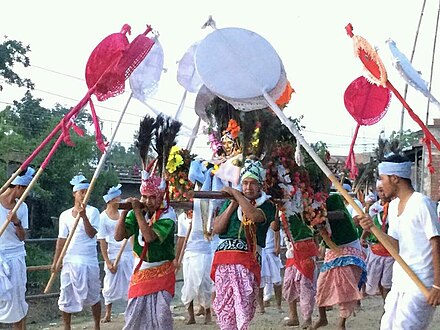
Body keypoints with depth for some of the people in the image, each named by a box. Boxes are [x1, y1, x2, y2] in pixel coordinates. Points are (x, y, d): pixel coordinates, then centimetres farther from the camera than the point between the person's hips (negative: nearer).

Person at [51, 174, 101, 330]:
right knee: (66, 296, 3)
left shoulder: (92, 211, -2)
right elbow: (62, 239, 9)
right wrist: (55, 262, 7)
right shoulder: (65, 215, 7)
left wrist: (84, 216, -26)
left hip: (89, 260, -3)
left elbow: (91, 233, -13)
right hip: (69, 260, 3)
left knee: (93, 296, 6)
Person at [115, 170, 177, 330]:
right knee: (134, 310, 6)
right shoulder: (137, 212, -1)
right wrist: (125, 211, -18)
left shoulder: (167, 214, -15)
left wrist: (137, 211, -26)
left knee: (161, 311, -10)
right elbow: (118, 236, -7)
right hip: (140, 269, 4)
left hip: (162, 270, -4)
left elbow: (150, 236, -29)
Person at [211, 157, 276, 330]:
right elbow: (217, 228, 9)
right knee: (223, 303, 4)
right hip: (223, 256, 4)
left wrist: (235, 193, -10)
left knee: (243, 304, -12)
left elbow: (254, 215, -19)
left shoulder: (267, 205, 5)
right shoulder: (230, 202, 19)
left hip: (247, 259, -4)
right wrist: (232, 205, 1)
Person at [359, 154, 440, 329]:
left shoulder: (421, 203, -15)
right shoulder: (393, 206, 11)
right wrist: (373, 228, -5)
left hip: (420, 286, -9)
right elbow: (395, 246, 10)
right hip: (399, 283, 9)